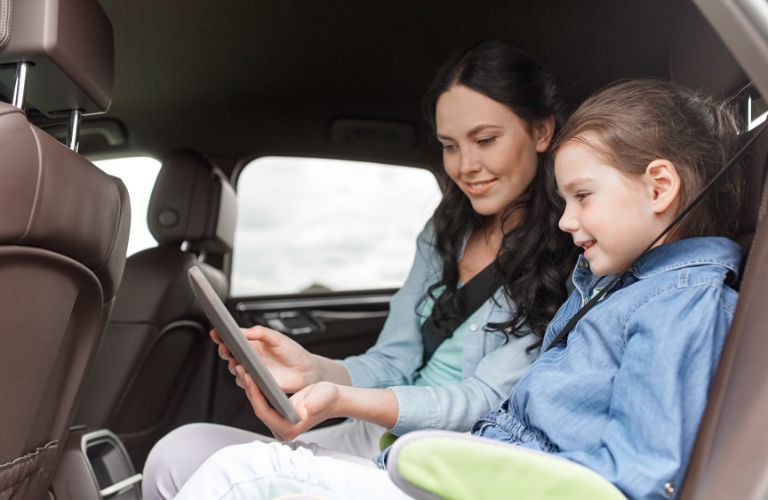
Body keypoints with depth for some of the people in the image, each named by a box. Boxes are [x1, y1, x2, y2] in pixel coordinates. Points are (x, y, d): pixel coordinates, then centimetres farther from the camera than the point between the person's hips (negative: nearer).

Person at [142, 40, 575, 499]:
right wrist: (314, 370, -14)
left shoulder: (574, 260, -10)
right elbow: (391, 365, 7)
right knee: (179, 454, -9)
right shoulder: (445, 234, 11)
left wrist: (342, 400, -30)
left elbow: (483, 401, -16)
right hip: (377, 437, 6)